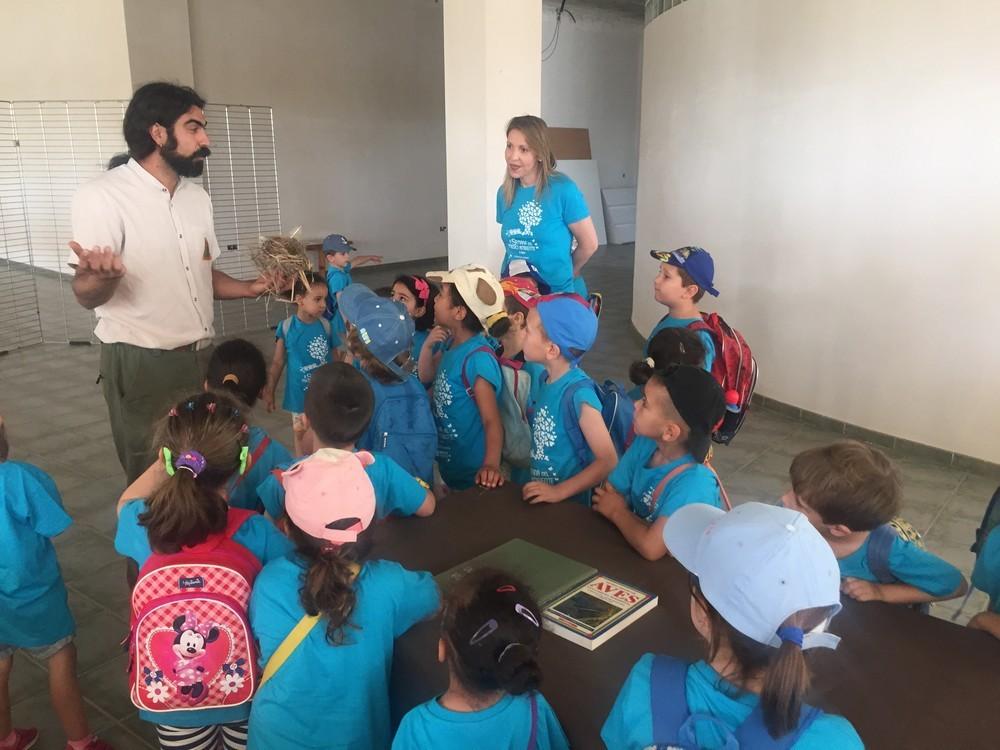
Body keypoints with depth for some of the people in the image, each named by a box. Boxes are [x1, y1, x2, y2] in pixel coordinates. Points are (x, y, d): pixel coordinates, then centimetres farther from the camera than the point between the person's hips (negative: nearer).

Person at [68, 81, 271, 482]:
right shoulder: (101, 196, -12)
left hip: (200, 357, 6)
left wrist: (250, 287, 0)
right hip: (141, 364, -6)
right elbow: (87, 296, -15)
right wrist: (104, 276, -38)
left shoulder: (197, 196, 10)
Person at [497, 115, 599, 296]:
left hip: (558, 294, -4)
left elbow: (589, 244, -9)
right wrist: (514, 268, -2)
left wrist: (562, 273, 2)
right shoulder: (504, 193, -1)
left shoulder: (564, 189, -16)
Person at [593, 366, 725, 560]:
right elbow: (606, 496, 0)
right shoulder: (645, 443, -7)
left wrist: (618, 512, -13)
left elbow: (651, 548, -29)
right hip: (631, 549, 6)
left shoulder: (694, 484, -26)